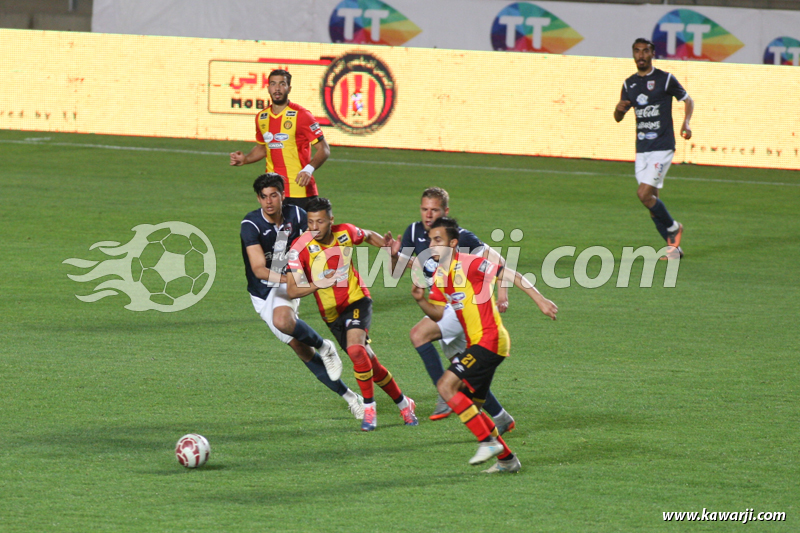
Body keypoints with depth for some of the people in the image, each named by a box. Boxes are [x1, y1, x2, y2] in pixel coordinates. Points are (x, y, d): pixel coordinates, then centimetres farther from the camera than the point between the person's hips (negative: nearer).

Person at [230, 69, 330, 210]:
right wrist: (244, 159, 7)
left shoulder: (301, 115, -8)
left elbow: (324, 149, -10)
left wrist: (309, 169, -26)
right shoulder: (261, 117, 10)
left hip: (300, 189, -5)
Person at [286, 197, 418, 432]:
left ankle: (369, 409, -14)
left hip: (357, 301, -1)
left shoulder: (346, 233, -11)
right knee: (367, 362, 6)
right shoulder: (300, 248, -18)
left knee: (355, 349, -27)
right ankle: (403, 404, 26)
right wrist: (318, 284, -38)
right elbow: (292, 290, -22)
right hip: (332, 313, 1)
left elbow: (369, 236, 15)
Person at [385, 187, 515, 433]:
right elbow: (396, 271, 2)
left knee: (419, 334, -24)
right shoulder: (414, 232, 0)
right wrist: (394, 256, -20)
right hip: (443, 307, 8)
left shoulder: (460, 237, -18)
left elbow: (497, 260, -14)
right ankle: (501, 418, 25)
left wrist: (502, 292, -25)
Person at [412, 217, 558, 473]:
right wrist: (421, 300, -4)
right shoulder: (439, 276, 12)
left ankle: (489, 442, -14)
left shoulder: (469, 265, -14)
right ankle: (507, 459, 22)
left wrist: (540, 300, -20)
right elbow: (438, 313, 16)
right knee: (468, 405, 11)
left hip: (489, 340, -9)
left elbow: (509, 275, -15)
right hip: (476, 344, 9)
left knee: (446, 385, -18)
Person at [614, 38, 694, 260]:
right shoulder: (629, 84, 11)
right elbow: (618, 118, 15)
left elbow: (688, 100, 7)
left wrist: (686, 123, -11)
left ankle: (673, 228, 7)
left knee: (644, 194, -16)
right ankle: (673, 247, 14)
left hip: (662, 147, -6)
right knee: (651, 200, 4)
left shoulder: (665, 79, -4)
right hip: (642, 149, 6)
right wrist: (619, 108, -9)